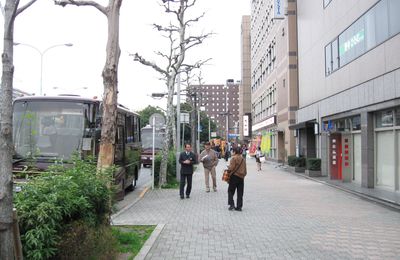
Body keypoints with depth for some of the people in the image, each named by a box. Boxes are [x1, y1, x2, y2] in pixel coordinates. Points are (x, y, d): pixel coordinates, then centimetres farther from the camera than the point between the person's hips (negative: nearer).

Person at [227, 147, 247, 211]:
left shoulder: (234, 158, -9)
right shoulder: (243, 159, 11)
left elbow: (231, 168, -18)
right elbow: (245, 170, 11)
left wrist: (228, 170, 2)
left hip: (234, 176, -6)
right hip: (241, 177, 6)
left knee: (231, 191, 6)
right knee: (240, 193, 9)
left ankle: (231, 204, -5)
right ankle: (239, 206, 10)